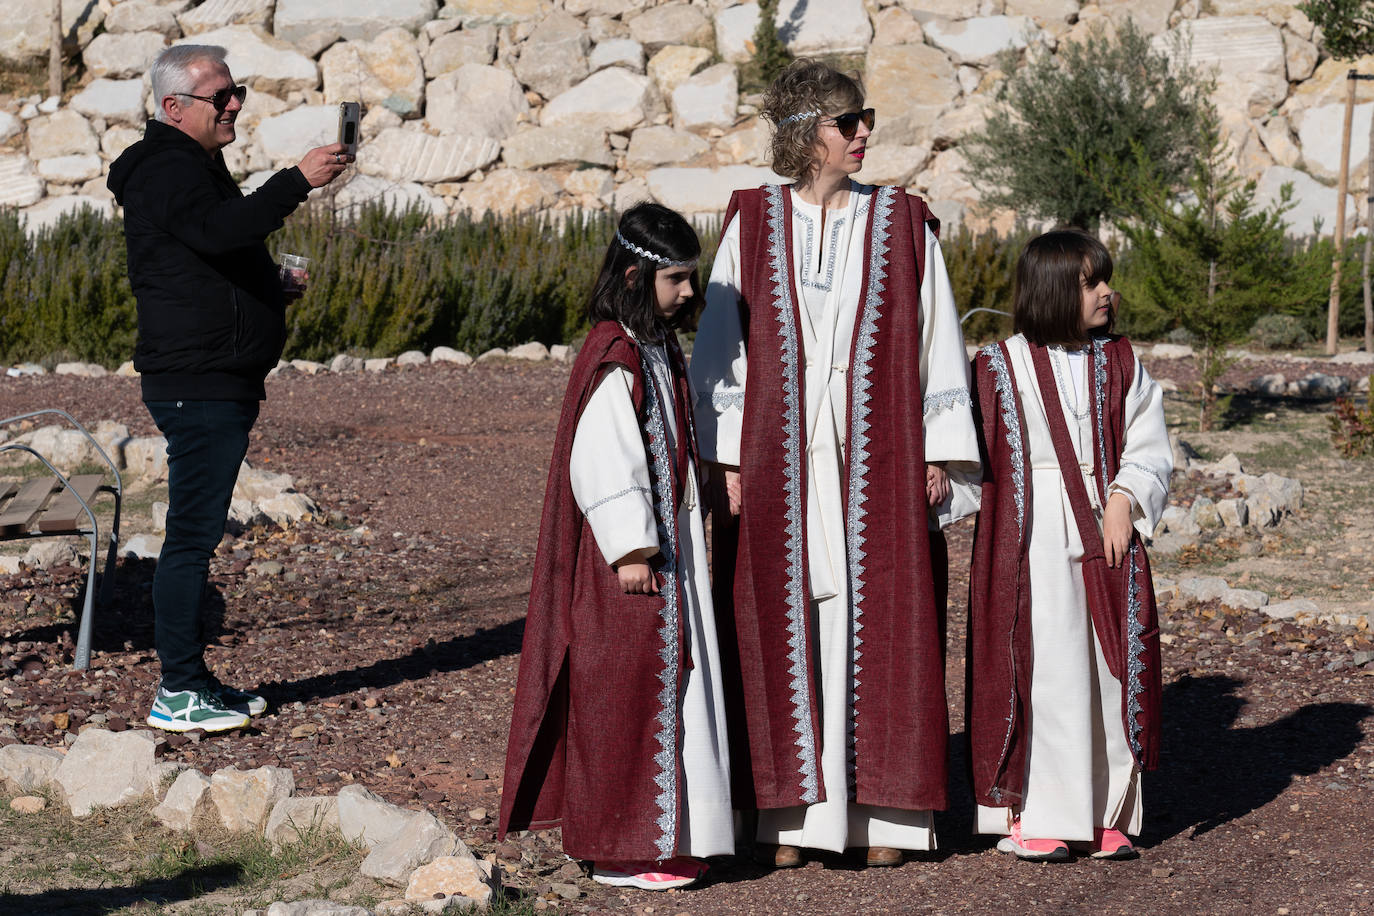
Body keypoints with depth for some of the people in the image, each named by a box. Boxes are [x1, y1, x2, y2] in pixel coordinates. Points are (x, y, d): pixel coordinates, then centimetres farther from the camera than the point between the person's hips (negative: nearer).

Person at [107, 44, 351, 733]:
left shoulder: (194, 166, 21)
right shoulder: (167, 171, -13)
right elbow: (218, 231, -33)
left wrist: (272, 277, 18)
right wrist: (297, 182, -38)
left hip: (215, 385, 11)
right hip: (199, 387, -11)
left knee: (195, 534, 13)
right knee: (193, 535, -9)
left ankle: (189, 679, 19)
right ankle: (178, 694, -8)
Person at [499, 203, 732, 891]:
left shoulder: (657, 347, 12)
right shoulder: (613, 360, -19)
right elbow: (601, 463, -23)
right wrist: (631, 551, -22)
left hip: (668, 552, 10)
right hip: (630, 565, -10)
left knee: (668, 689, 14)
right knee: (627, 698, -3)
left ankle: (659, 833, 22)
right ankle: (623, 853, 3)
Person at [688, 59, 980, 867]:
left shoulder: (901, 223, 4)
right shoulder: (755, 223, 3)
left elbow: (937, 341, 5)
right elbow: (722, 343, 5)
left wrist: (939, 455, 0)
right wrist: (728, 457, -1)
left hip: (877, 458, 0)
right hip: (781, 459, 0)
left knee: (879, 622, 0)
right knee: (783, 629, 1)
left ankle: (883, 811, 7)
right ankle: (792, 814, 8)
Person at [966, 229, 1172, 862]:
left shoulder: (1120, 365, 10)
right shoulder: (1001, 367, 2)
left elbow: (1149, 449, 6)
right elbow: (977, 458, 4)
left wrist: (1123, 499, -10)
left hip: (1106, 532, 3)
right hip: (1031, 541, -3)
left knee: (1109, 669, 2)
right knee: (1041, 669, -5)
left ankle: (1106, 815, 10)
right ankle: (1035, 817, 2)